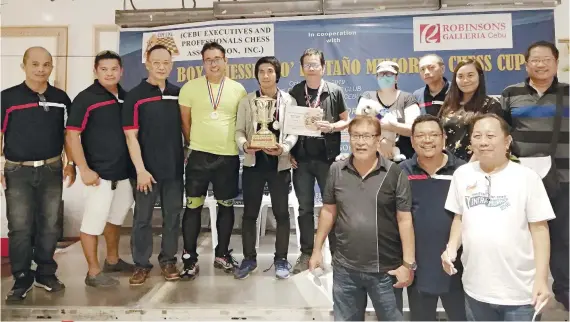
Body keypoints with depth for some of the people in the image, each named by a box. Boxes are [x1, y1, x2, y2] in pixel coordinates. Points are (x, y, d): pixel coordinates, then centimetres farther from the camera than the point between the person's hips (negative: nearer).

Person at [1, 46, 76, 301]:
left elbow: (68, 133, 10)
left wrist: (70, 163, 6)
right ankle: (22, 278, 17)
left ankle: (46, 273, 24)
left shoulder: (60, 98, 4)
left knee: (49, 225, 9)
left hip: (52, 170, 2)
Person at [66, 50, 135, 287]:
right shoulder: (86, 98, -9)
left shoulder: (125, 97, 7)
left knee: (116, 216, 19)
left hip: (123, 171, 7)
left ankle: (113, 260, 36)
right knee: (93, 221, 1)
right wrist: (85, 170, -18)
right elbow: (72, 136, -13)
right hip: (100, 172, -7)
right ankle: (93, 272, 14)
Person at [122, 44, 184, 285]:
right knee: (142, 218, 7)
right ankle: (141, 264, 20)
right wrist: (140, 169, -14)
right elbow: (131, 136, -8)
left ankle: (168, 260, 24)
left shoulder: (178, 93, 6)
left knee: (172, 216, 10)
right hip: (147, 168, -3)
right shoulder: (135, 95, -4)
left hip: (174, 167, 3)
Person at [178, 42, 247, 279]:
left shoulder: (238, 89, 3)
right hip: (199, 155, -1)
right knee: (193, 206, 1)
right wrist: (195, 144, 7)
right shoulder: (190, 87, -1)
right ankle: (190, 259, 13)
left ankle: (222, 254, 26)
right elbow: (185, 121, 5)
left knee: (226, 205, 11)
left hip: (229, 156, 2)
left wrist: (241, 143, 5)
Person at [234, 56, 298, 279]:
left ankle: (281, 259, 19)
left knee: (281, 212, 5)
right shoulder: (246, 101, 9)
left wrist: (284, 148, -20)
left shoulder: (289, 100, 6)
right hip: (253, 163, 1)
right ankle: (249, 258, 20)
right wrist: (244, 144, -19)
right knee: (249, 213, 6)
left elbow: (294, 131, -1)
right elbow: (239, 130, 3)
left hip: (279, 164, -1)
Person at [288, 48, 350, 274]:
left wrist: (331, 127, -14)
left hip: (328, 157, -1)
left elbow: (346, 121, 7)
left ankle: (336, 252, 18)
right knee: (305, 207, 8)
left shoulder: (334, 91, 2)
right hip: (301, 158, 2)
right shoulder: (294, 93, 6)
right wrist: (288, 153, 0)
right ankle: (306, 253, 19)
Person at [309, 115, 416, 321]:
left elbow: (404, 220, -8)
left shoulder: (394, 173, -10)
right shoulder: (337, 171, -1)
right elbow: (329, 211, 7)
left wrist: (408, 263, -9)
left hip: (385, 269, -2)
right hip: (345, 268, 3)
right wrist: (317, 249, 7)